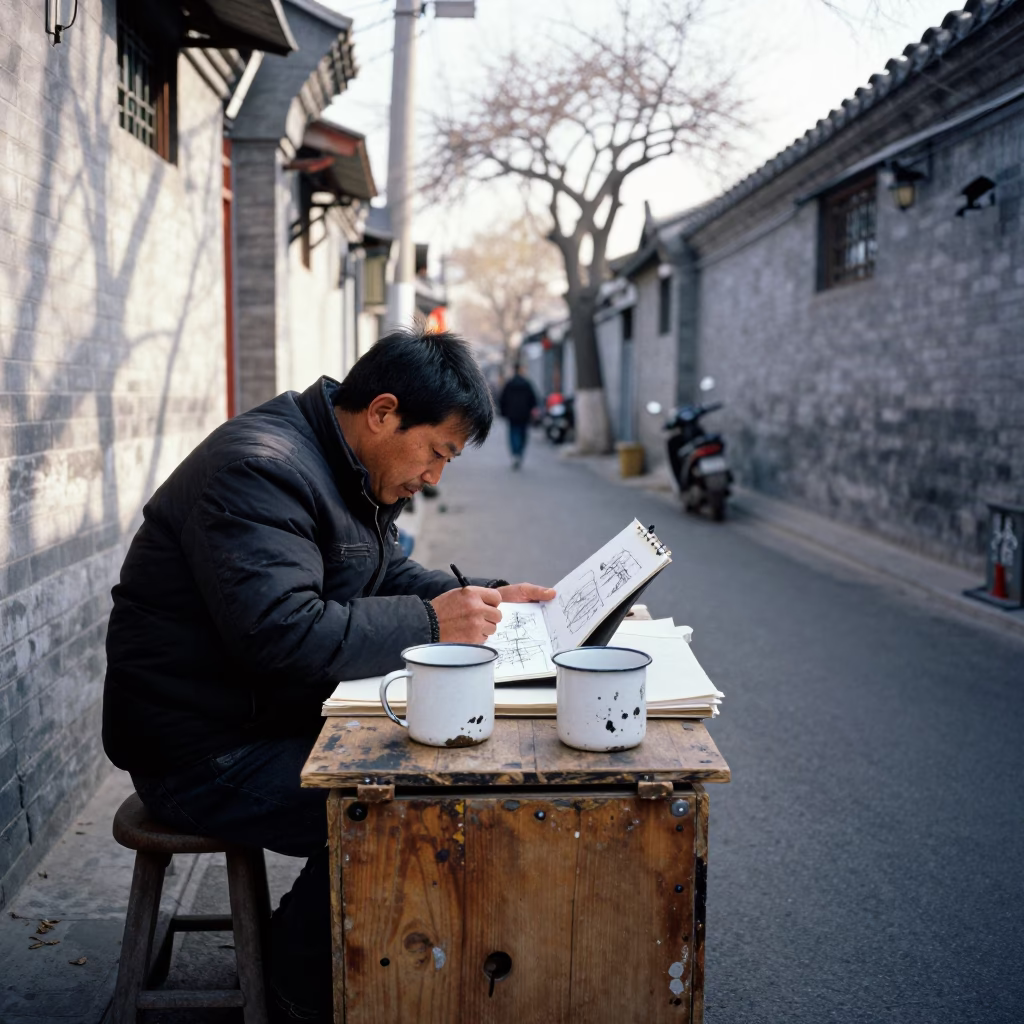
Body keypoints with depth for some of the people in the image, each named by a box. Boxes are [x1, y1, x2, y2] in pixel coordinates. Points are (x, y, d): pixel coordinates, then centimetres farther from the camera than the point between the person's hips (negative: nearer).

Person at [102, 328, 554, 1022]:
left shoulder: (353, 472, 10)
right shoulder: (260, 469, -23)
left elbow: (390, 576, 19)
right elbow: (281, 635, -32)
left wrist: (485, 598, 3)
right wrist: (430, 623, -26)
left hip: (284, 717, 10)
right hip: (206, 752, -10)